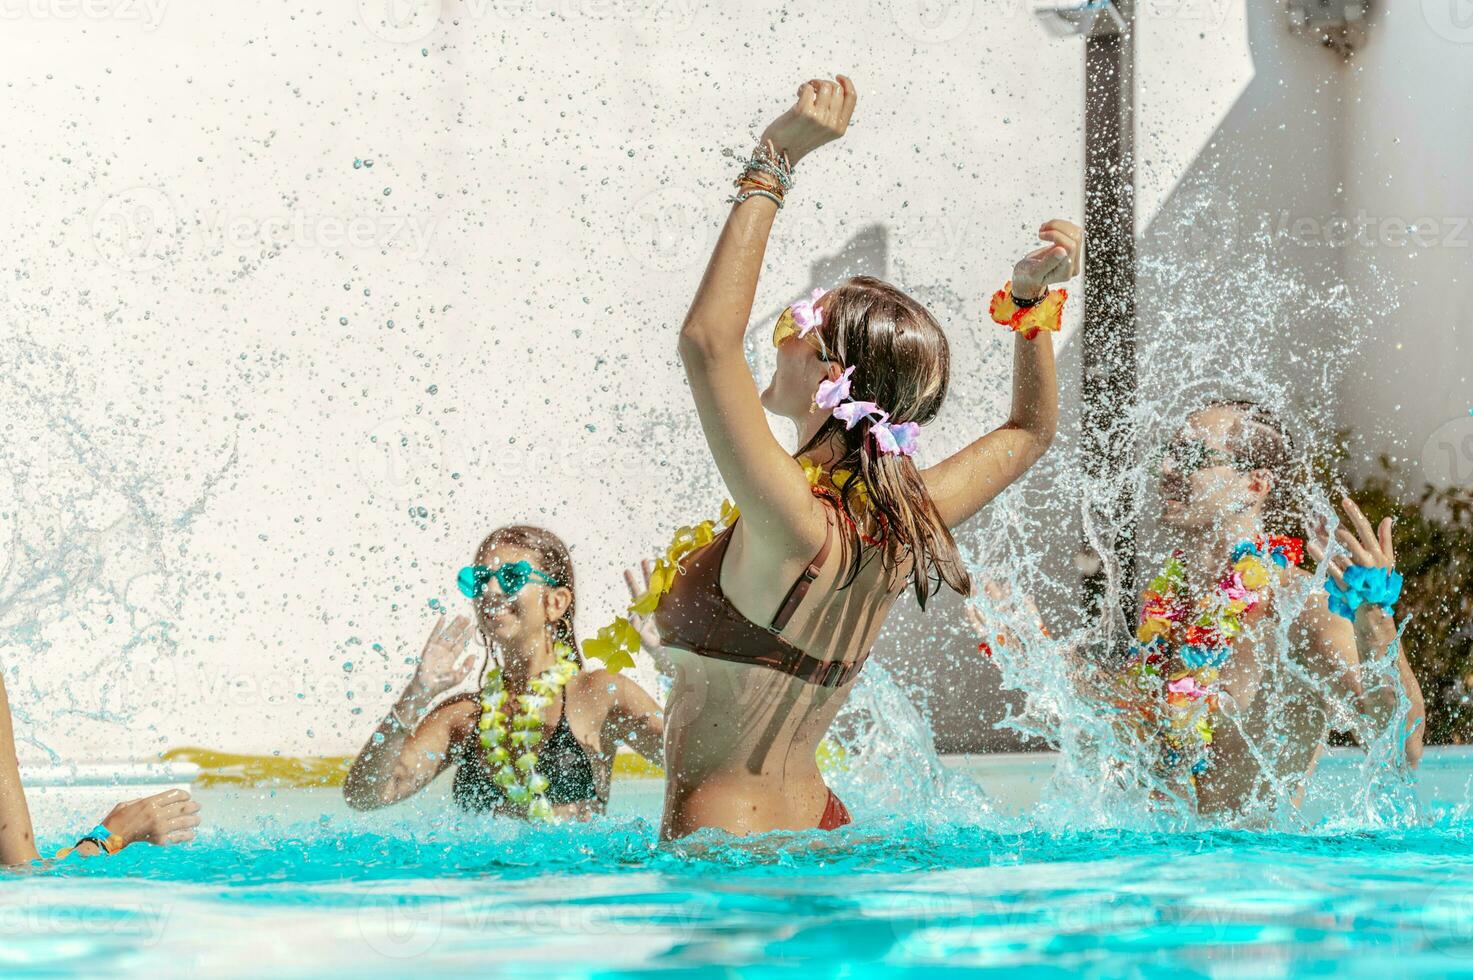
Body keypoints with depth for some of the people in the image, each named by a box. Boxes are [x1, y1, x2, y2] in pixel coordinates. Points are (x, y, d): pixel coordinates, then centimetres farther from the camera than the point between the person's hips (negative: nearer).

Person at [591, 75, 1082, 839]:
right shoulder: (904, 527, 2)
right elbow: (1030, 432, 21)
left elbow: (707, 336, -28)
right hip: (821, 833, 8)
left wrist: (772, 167, -23)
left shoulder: (796, 528, -20)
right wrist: (1034, 301, 12)